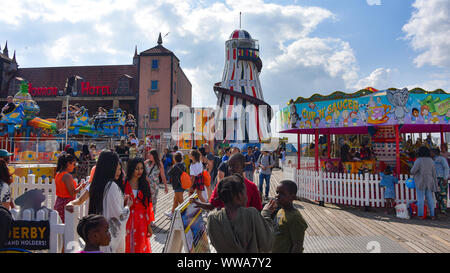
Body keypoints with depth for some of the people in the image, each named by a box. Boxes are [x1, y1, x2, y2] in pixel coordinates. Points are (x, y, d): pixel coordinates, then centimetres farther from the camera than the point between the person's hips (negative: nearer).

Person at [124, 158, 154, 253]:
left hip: (141, 222, 2)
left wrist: (149, 225, 2)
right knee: (127, 247, 8)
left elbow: (148, 205, 2)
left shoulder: (144, 184, 3)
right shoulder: (124, 184, -6)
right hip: (127, 221, -2)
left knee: (140, 247, 10)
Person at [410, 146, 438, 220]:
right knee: (430, 198, 10)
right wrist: (435, 185, 10)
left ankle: (420, 215, 4)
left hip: (420, 183, -5)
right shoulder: (431, 161, 4)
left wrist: (413, 172, 8)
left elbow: (412, 171, -17)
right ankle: (432, 215, 14)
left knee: (420, 199, 0)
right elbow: (434, 174, 6)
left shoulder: (418, 160, -12)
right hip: (429, 182, 5)